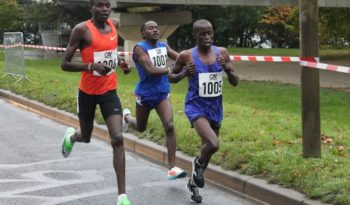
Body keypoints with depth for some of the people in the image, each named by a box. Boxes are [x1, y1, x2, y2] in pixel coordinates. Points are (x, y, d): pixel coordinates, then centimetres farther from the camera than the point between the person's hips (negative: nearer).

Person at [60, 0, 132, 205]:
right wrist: (91, 66, -29)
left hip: (110, 91, 3)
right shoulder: (82, 29, -15)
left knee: (118, 139, -12)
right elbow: (65, 64, -15)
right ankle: (71, 136, 58)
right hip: (88, 92, -3)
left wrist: (120, 62, 2)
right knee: (86, 137, 17)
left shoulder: (114, 24, 1)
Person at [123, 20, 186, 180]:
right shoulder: (140, 48, -17)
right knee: (141, 128, 17)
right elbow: (151, 70, -28)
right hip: (145, 94, -4)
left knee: (169, 126, -14)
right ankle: (126, 116, 55)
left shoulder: (163, 46, 3)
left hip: (162, 93, 4)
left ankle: (172, 168, -13)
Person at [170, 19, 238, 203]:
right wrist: (183, 74, -17)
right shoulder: (186, 56, -11)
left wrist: (228, 69, -17)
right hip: (196, 107, -5)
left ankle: (194, 181, 42)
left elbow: (235, 83, 3)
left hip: (215, 108, 5)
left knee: (208, 147, 17)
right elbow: (171, 78, 4)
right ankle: (199, 164, 8)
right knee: (213, 144, -26)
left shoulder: (222, 53, -2)